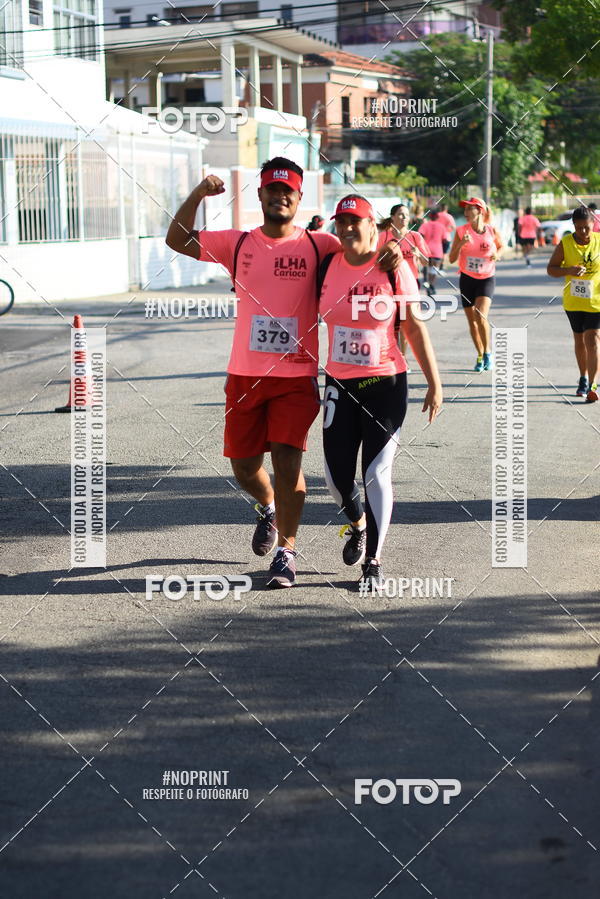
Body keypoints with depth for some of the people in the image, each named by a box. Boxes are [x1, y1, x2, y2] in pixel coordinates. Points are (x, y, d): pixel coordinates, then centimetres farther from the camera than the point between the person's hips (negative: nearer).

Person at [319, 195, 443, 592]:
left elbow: (415, 327, -3)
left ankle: (374, 561, 9)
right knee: (337, 475, 6)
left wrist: (434, 382, -4)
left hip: (386, 384, -3)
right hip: (339, 384, 3)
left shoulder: (393, 268, -7)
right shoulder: (328, 266, 1)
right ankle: (358, 525, 39)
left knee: (377, 474, -4)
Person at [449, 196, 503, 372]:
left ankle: (488, 352, -5)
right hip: (467, 278, 2)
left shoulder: (491, 231, -6)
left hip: (487, 278, -2)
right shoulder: (461, 231, -5)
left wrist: (497, 254, -8)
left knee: (480, 315, -21)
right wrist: (461, 244, -21)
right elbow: (452, 259, -5)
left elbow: (501, 246, 14)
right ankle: (480, 356, 22)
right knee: (472, 320, 7)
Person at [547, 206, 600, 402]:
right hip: (573, 301, 2)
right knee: (579, 340, 15)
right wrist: (569, 270, -23)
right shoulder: (565, 243, -6)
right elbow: (551, 269, -4)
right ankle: (583, 378, 34)